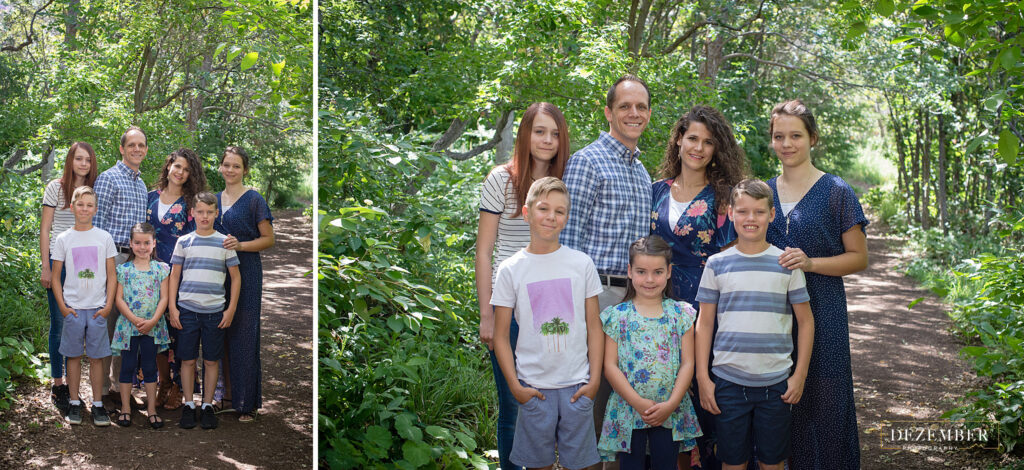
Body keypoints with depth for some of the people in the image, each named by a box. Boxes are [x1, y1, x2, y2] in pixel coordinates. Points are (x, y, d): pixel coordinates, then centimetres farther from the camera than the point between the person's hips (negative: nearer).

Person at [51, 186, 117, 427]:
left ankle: (98, 404, 9)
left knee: (97, 357, 2)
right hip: (73, 307, 0)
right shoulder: (64, 239, 3)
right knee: (74, 355, 5)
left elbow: (112, 275, 5)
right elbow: (55, 277, 6)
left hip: (98, 308, 0)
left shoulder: (104, 238, 3)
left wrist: (108, 305, -3)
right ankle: (74, 402, 15)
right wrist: (62, 306, -3)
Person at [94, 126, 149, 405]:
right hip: (114, 256, -7)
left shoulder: (142, 184, 19)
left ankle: (121, 382, 17)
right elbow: (97, 222, -9)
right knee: (108, 319, -5)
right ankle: (102, 386, 1)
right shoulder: (108, 179, -5)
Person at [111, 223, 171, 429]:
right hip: (128, 325, 0)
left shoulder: (160, 269, 2)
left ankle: (152, 410, 13)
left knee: (150, 368, 7)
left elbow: (164, 298, -2)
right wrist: (135, 320, -15)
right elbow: (119, 299, -4)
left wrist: (153, 321, -14)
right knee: (128, 367, 6)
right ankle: (125, 409, 15)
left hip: (152, 326, 0)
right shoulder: (124, 270, 0)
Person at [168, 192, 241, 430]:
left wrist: (231, 309, 0)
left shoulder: (225, 243, 3)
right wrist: (172, 308, 0)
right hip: (187, 310, 0)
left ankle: (207, 406, 16)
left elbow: (236, 277, 7)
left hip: (215, 312, 0)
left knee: (211, 361, 5)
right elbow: (174, 276, 8)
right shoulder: (184, 242, 5)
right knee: (188, 360, 4)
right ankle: (188, 405, 15)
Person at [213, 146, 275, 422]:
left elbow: (268, 239, -5)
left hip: (245, 273, -5)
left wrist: (240, 245, -18)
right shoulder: (215, 199, 13)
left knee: (243, 335, -5)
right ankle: (227, 392, 15)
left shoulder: (253, 200, -4)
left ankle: (246, 402, 1)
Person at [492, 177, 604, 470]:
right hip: (534, 387, -1)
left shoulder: (582, 264, 2)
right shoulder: (511, 269, -1)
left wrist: (594, 380, 0)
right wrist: (515, 386, -5)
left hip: (577, 385, 1)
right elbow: (501, 336, 2)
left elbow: (594, 327, 5)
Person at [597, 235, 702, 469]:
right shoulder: (617, 316, -1)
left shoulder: (681, 314, 3)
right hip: (628, 411, -1)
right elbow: (610, 366, -6)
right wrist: (638, 403, -14)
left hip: (670, 413, 1)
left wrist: (671, 404, -12)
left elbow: (687, 363, -1)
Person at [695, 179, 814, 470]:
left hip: (776, 382, 0)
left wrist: (800, 375, 0)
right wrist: (702, 377, 0)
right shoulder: (717, 264, 2)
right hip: (728, 381, 0)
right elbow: (704, 323, 5)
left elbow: (805, 320, 6)